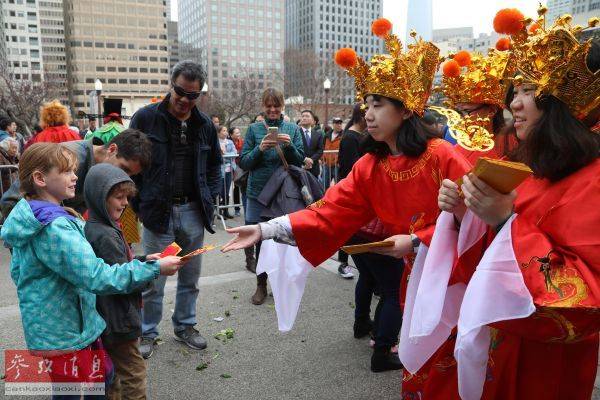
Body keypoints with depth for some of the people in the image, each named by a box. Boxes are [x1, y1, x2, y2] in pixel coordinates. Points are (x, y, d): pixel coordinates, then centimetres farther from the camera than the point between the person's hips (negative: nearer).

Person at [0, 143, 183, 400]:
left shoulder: (29, 216, 4)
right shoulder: (54, 227, -28)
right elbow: (98, 278, -33)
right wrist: (154, 269, -30)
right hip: (64, 336, -9)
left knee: (102, 375, 21)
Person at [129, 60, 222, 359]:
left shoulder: (205, 124, 6)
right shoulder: (146, 118, -5)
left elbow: (215, 164, 17)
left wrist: (211, 198, 6)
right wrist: (139, 204, -4)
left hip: (193, 212, 4)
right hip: (158, 211, -3)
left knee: (190, 277, 15)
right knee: (153, 280, 6)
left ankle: (185, 327, 33)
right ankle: (148, 333, 25)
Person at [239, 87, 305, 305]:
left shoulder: (293, 129, 5)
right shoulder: (254, 129, 4)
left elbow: (300, 161, 2)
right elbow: (244, 163, 1)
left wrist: (289, 146, -16)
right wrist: (260, 149, -16)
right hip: (258, 192, 0)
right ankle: (261, 285, 22)